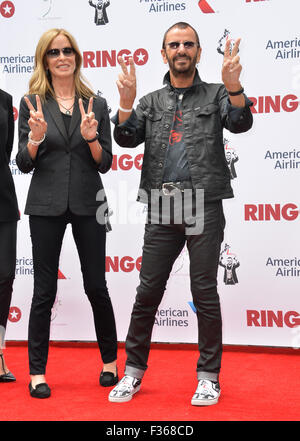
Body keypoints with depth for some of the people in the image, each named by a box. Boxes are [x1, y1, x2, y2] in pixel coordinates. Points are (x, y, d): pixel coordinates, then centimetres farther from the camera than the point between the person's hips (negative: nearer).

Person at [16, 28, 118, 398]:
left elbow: (105, 163, 4)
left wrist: (91, 137, -14)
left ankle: (110, 361, 24)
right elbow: (23, 164, 1)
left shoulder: (96, 105, 6)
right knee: (44, 291, 3)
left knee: (96, 286, 6)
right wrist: (36, 137, -18)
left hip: (88, 204, 1)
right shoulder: (32, 104, 3)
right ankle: (37, 372, 12)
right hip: (46, 205, -1)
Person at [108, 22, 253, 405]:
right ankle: (133, 371, 16)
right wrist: (126, 102, -14)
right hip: (162, 210, 2)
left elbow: (241, 123, -8)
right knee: (147, 291, 4)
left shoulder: (216, 95, 10)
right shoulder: (150, 102, 16)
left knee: (205, 292, 0)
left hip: (204, 209, -2)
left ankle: (209, 376, 11)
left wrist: (234, 86, -26)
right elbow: (127, 138, 3)